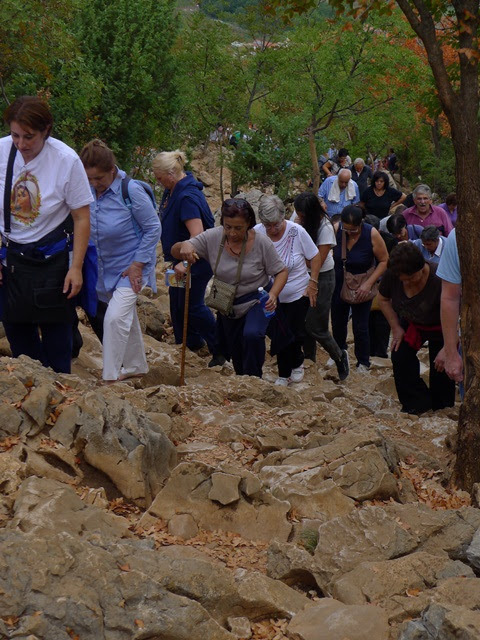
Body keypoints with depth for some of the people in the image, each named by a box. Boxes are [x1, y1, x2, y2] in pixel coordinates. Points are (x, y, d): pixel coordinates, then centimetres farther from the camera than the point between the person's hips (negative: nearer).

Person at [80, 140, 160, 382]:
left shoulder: (131, 191, -22)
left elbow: (153, 228, -14)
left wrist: (138, 264, -16)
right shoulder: (87, 191, -7)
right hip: (105, 267, 6)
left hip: (130, 267, -6)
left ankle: (110, 378, -9)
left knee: (115, 318, -17)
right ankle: (136, 367, 38)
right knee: (126, 318, 20)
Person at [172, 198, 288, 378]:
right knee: (235, 350, 17)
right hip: (228, 306, 4)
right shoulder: (213, 237, -17)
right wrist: (184, 246, -37)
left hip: (257, 301, -4)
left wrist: (273, 294, -30)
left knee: (252, 335, -31)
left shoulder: (261, 242, -23)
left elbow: (281, 271, -11)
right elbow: (175, 252, -12)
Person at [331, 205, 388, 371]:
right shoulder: (335, 230, -17)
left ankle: (363, 363, 24)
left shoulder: (371, 234, -21)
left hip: (361, 288, -3)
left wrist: (368, 284, -21)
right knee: (337, 322, 18)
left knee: (360, 327, 3)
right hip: (338, 284, 3)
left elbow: (384, 261, -12)